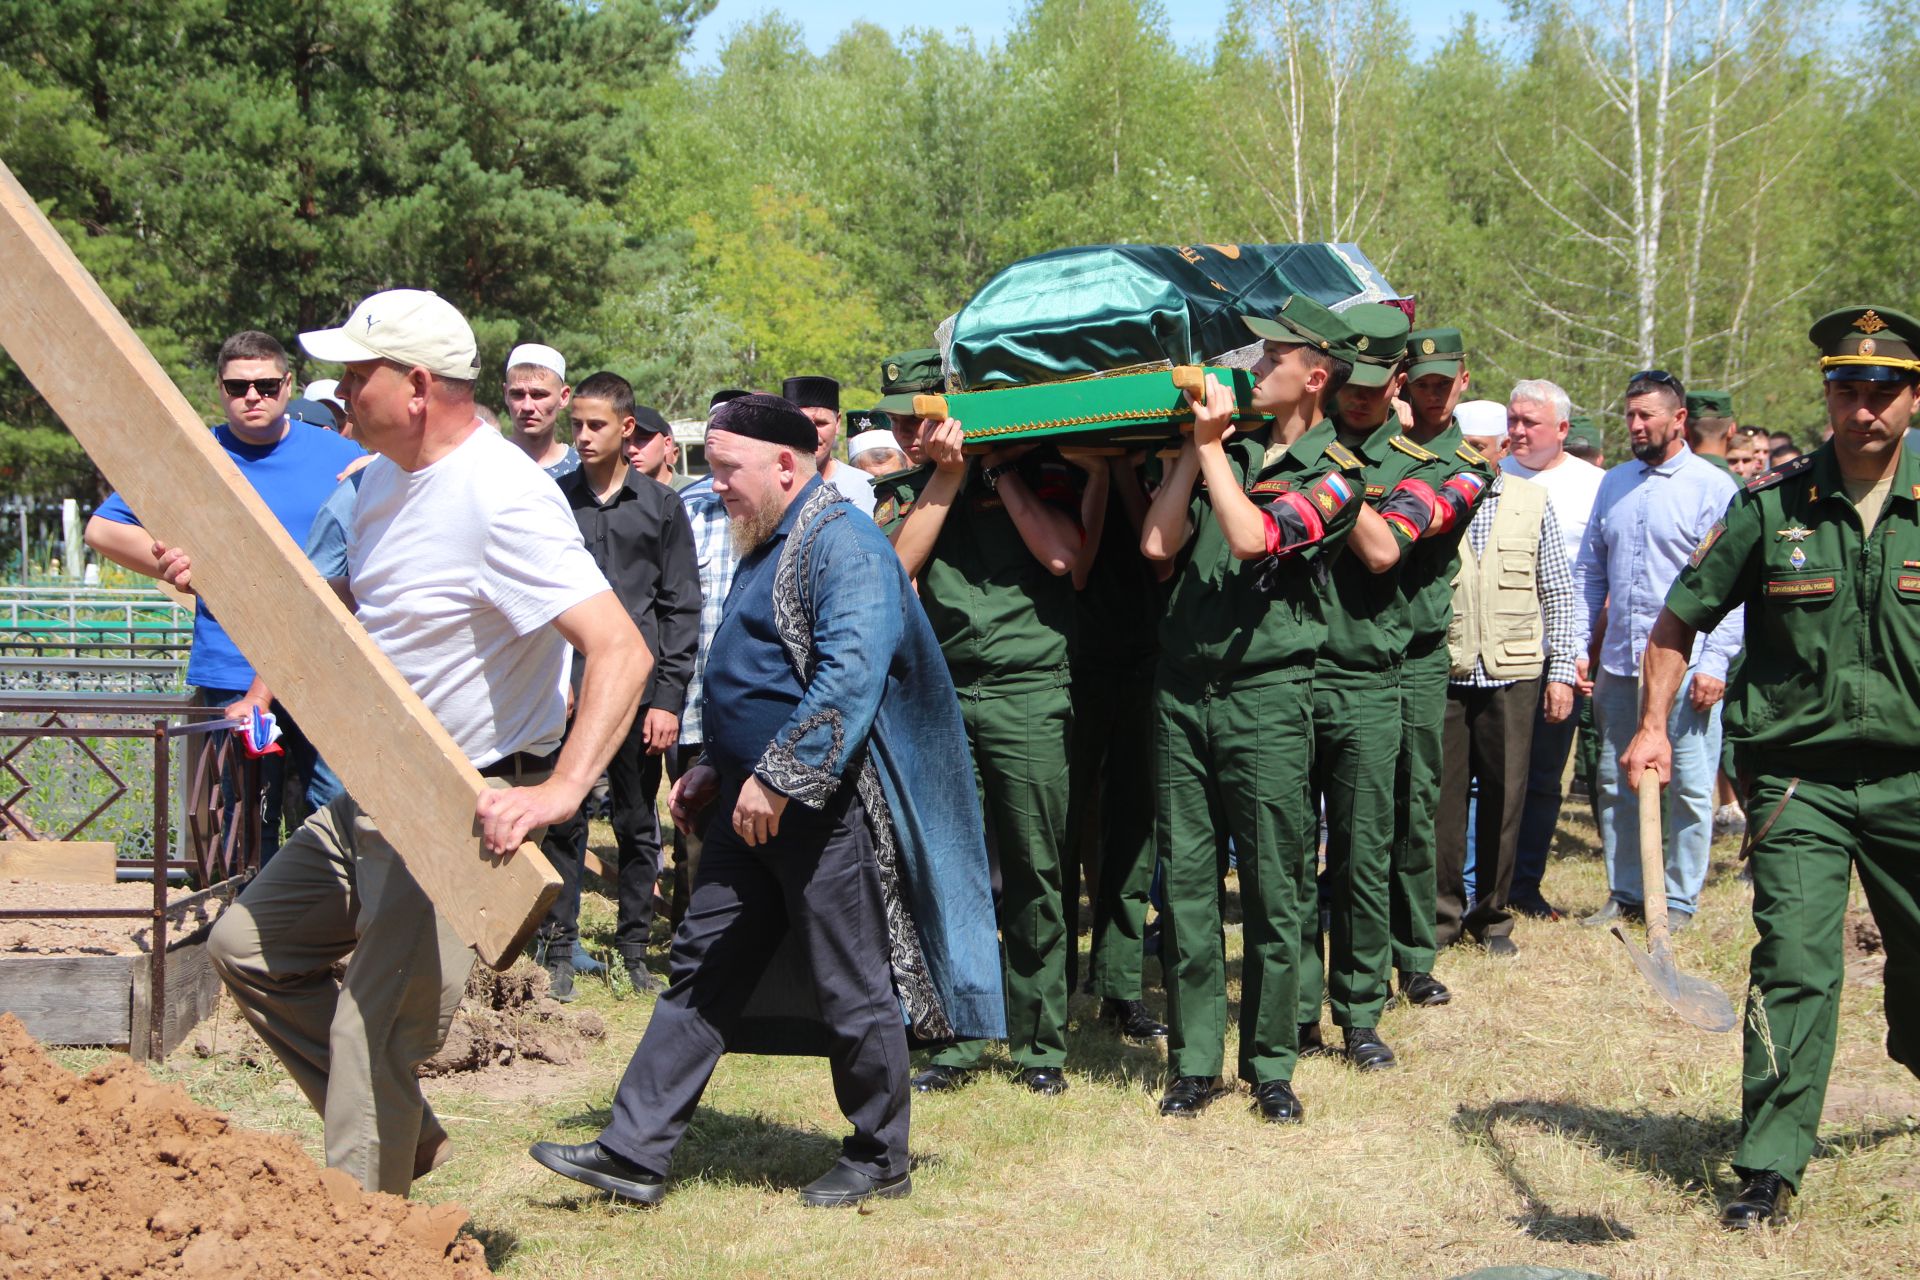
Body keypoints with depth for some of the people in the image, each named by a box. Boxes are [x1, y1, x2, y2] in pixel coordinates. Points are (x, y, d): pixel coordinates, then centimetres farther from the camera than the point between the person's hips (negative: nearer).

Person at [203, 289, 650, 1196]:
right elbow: (350, 606, 25)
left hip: (461, 812, -10)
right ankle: (404, 1133, 24)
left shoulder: (500, 497, -22)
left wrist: (560, 790, -40)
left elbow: (621, 650, -30)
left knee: (374, 1037, -9)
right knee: (248, 945, 16)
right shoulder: (385, 477, 8)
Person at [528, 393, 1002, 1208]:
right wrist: (715, 770, 22)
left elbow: (850, 677, -27)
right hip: (755, 804, 10)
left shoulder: (842, 545, -16)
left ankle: (880, 1160, 19)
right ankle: (633, 1153, 10)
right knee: (701, 971, 8)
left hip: (825, 807, -10)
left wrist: (777, 779, -27)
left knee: (852, 988, 2)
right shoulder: (766, 545, 16)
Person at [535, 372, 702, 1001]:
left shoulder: (661, 506, 6)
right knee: (562, 821, 1)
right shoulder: (552, 499, 6)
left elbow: (680, 608, 5)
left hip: (637, 687, 0)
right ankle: (559, 949, 9)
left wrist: (668, 697, -3)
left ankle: (635, 947, 17)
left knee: (638, 824, 7)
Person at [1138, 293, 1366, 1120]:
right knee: (1185, 882, 5)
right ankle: (1194, 1062, 13)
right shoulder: (1230, 447, 12)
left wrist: (1213, 446, -10)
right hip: (1181, 688, 4)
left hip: (1266, 693, -4)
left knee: (1273, 890, 2)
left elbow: (1254, 539, -19)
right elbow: (1157, 544, 0)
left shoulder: (1332, 474, -2)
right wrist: (1195, 445, 1)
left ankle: (1270, 1065, 13)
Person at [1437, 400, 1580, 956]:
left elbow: (1558, 595, 9)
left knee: (1504, 798, 5)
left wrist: (1562, 671, 4)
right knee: (1442, 795, 0)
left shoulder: (1532, 503, 7)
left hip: (1512, 678, 1)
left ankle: (1491, 915, 18)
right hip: (1443, 675, -1)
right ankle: (1444, 912, 13)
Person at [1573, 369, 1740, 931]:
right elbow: (1589, 571, 18)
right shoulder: (1615, 483, 13)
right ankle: (1625, 891, 21)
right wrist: (1578, 648, 9)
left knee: (1689, 788, 0)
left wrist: (1715, 662, -14)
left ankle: (1680, 900, 10)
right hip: (1618, 664, 6)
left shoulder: (1712, 487, -4)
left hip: (1684, 667, -5)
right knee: (1616, 784, 11)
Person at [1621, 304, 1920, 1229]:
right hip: (1798, 776, -2)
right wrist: (1654, 723, -5)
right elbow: (1680, 620, 5)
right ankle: (1770, 1166, -3)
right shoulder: (1772, 505, -3)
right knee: (1794, 965, -10)